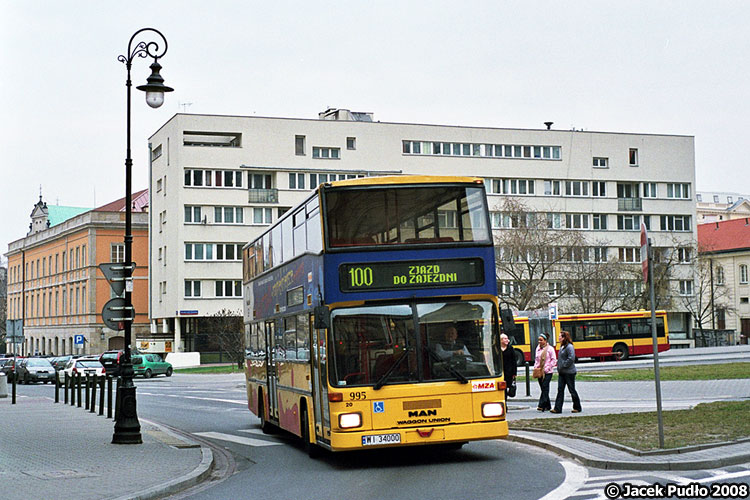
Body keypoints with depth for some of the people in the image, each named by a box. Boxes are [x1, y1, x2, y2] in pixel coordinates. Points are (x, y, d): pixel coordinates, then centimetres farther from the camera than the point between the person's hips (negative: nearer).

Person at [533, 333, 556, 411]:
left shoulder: (550, 349, -6)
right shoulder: (538, 348, 11)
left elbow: (554, 360, -7)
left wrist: (547, 369, -13)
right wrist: (535, 367, 4)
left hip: (547, 372, -6)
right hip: (539, 372, 6)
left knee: (545, 388, -12)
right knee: (543, 388, 9)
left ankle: (541, 405, -16)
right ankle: (547, 406, 17)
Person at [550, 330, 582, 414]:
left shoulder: (569, 347, -16)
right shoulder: (562, 347, 14)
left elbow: (571, 358, -24)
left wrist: (563, 366, -18)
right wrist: (559, 368, 11)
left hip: (569, 372, -9)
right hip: (562, 372, 9)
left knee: (572, 390, 2)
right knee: (560, 389, 4)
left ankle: (577, 408, 15)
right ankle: (557, 408, 3)